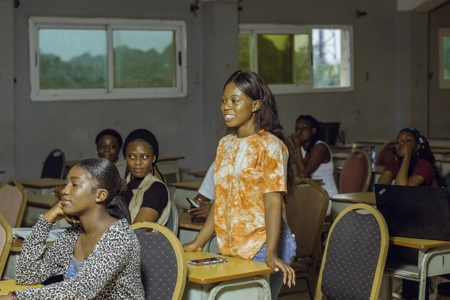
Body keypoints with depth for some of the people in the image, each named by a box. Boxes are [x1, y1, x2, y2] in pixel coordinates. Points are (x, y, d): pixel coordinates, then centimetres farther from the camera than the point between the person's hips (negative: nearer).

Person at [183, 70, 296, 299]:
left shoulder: (269, 145, -10)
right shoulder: (225, 145, 11)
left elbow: (273, 202, -17)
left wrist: (271, 253, -26)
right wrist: (198, 243, 13)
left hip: (261, 248, -6)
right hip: (229, 248, 6)